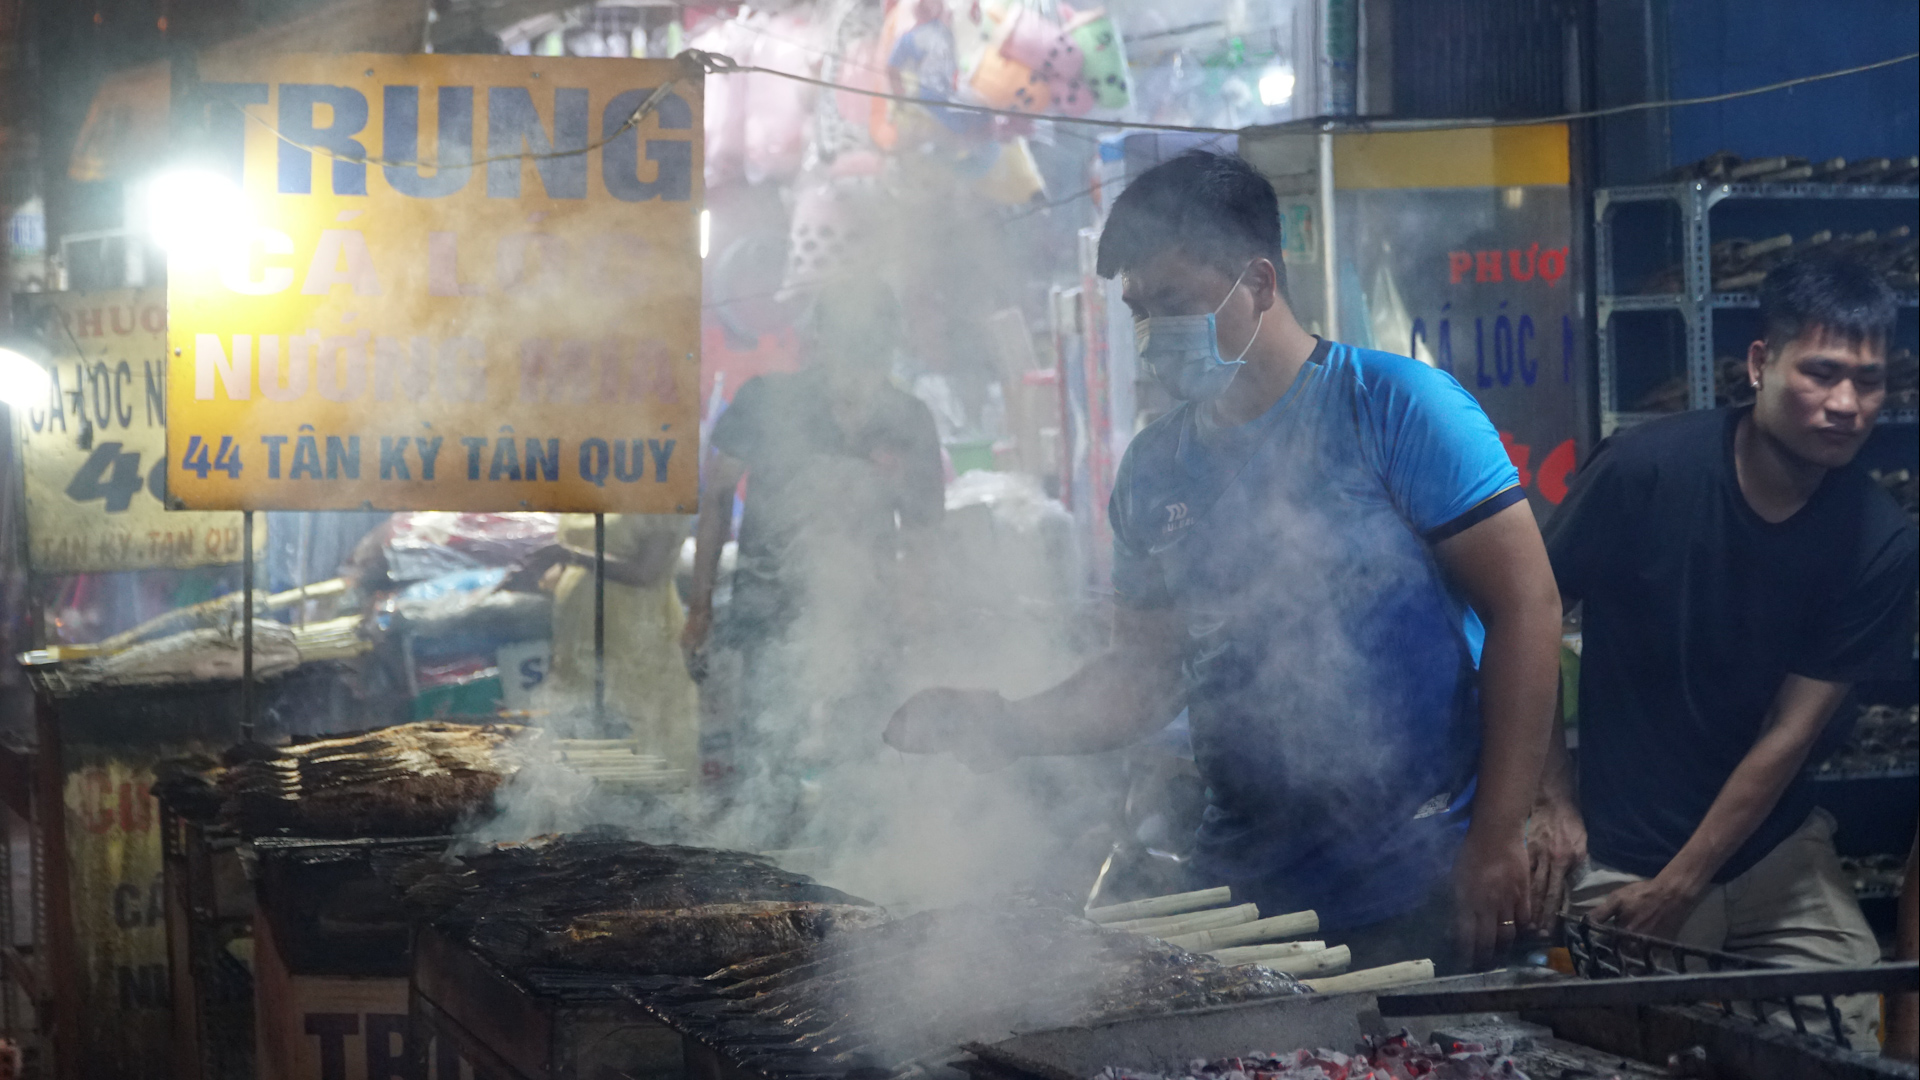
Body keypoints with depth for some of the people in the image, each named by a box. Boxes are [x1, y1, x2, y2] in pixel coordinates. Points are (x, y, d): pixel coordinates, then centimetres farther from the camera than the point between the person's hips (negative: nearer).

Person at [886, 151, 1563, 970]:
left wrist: (1496, 839, -16)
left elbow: (1525, 606, -10)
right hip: (1244, 895, 5)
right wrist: (1010, 728, -2)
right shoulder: (1154, 470, 11)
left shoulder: (1396, 406, -6)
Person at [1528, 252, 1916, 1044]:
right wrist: (1554, 804, -6)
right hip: (1621, 854, -2)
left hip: (1777, 852, 2)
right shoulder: (1645, 472, -15)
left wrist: (1677, 889, -10)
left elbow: (1789, 734, -8)